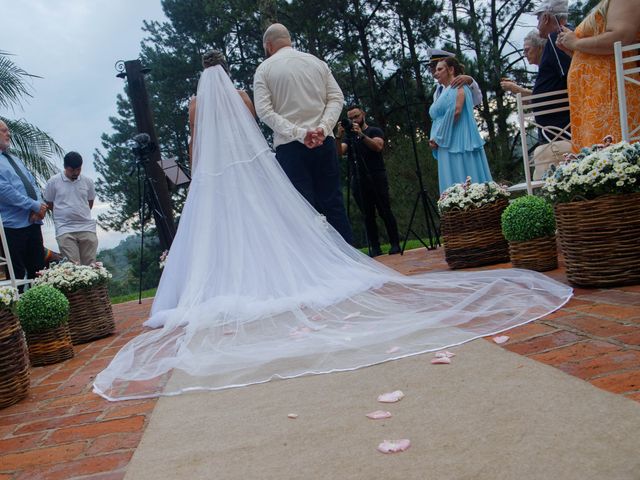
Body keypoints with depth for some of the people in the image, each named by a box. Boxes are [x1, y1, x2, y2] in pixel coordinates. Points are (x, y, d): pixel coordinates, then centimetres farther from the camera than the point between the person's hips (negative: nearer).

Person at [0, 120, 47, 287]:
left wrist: (40, 205, -4)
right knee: (16, 274, -3)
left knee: (38, 270, 9)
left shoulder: (15, 159, 20)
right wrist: (35, 206, -13)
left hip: (33, 222, 8)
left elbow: (32, 184, 16)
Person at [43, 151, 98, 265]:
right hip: (65, 230, -2)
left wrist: (80, 214, 12)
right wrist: (64, 214, 9)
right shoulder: (53, 182, 0)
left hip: (87, 227, 2)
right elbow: (49, 204, 10)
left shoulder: (87, 181, 6)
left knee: (90, 264, 1)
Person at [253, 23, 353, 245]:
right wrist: (323, 128, -8)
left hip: (289, 146, -2)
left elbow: (264, 111, -7)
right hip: (324, 143, 3)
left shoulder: (264, 69, 5)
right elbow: (336, 98, 3)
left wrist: (299, 133, -13)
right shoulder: (316, 62, 13)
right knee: (334, 204, 5)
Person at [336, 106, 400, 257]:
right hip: (359, 180, 3)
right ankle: (374, 247, 1)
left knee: (385, 212, -5)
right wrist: (339, 136, -14)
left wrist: (361, 134, -22)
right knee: (368, 215, 0)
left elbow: (378, 146, -14)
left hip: (377, 178, -3)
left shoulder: (375, 131, 7)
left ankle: (395, 244, 0)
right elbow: (339, 152, 2)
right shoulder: (350, 135, 18)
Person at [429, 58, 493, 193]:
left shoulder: (457, 86, -2)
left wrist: (440, 138, -14)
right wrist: (434, 139, 7)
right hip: (447, 146, 8)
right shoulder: (445, 91, 24)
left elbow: (456, 111, -18)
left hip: (458, 144, -8)